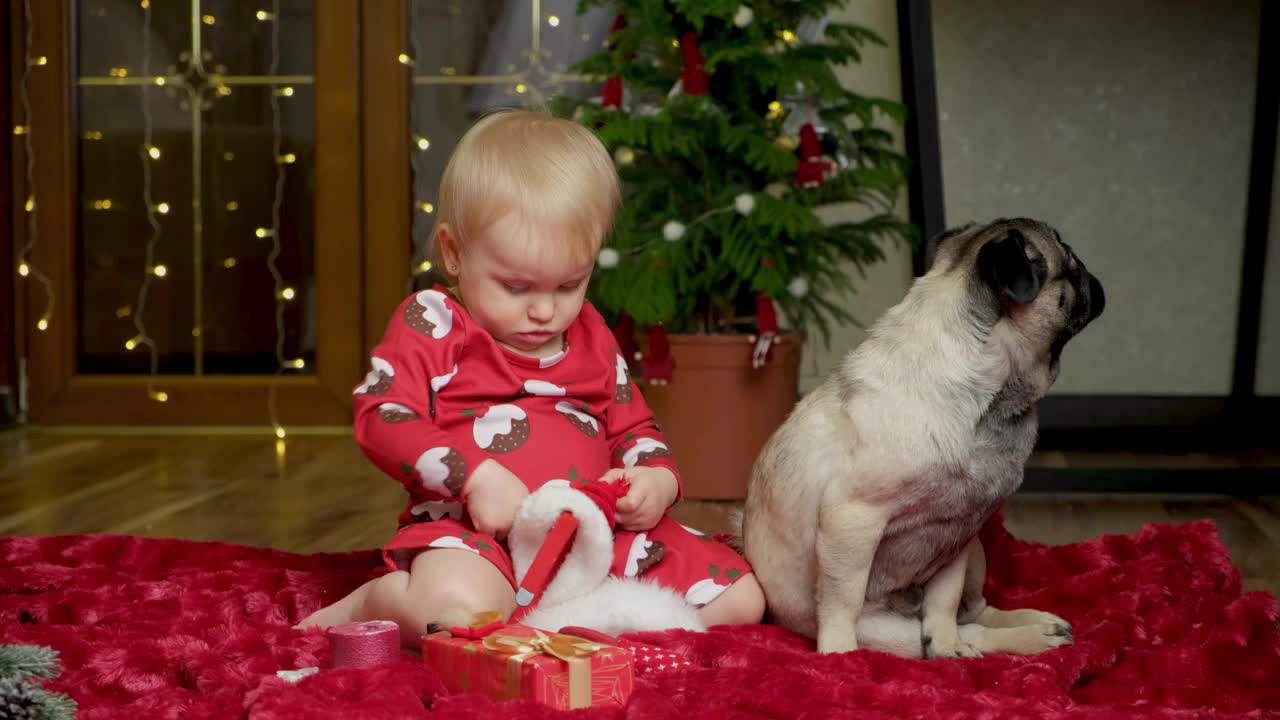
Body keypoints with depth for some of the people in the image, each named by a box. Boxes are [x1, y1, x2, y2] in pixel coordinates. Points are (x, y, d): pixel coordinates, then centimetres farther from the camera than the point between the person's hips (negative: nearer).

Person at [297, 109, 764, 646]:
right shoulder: (433, 322, 2)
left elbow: (633, 429, 25)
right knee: (459, 608, -41)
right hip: (477, 531, -6)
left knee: (741, 597, -4)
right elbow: (380, 417, -10)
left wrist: (658, 481, 0)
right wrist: (477, 476, -22)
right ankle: (371, 606, -4)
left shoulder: (591, 336, 18)